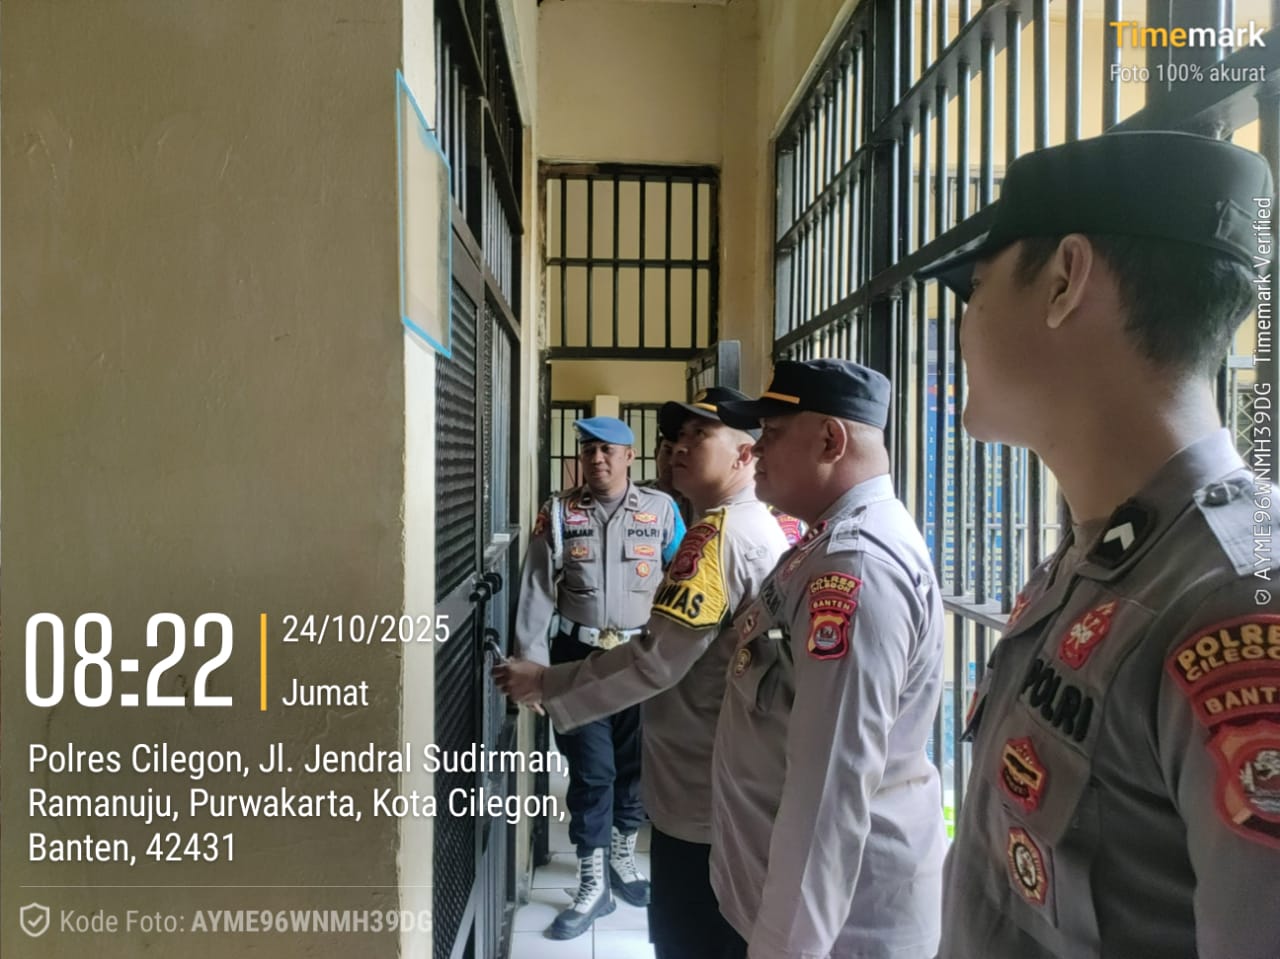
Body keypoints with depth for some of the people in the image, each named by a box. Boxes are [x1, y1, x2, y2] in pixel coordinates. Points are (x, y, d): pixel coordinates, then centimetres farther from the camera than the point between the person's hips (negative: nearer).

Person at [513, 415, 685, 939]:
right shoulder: (559, 513, 1)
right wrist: (532, 662, -7)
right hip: (579, 656, 0)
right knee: (591, 770, 5)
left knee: (636, 763, 14)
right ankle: (592, 884, 21)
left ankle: (623, 858, 38)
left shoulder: (661, 510, -2)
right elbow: (537, 591, -1)